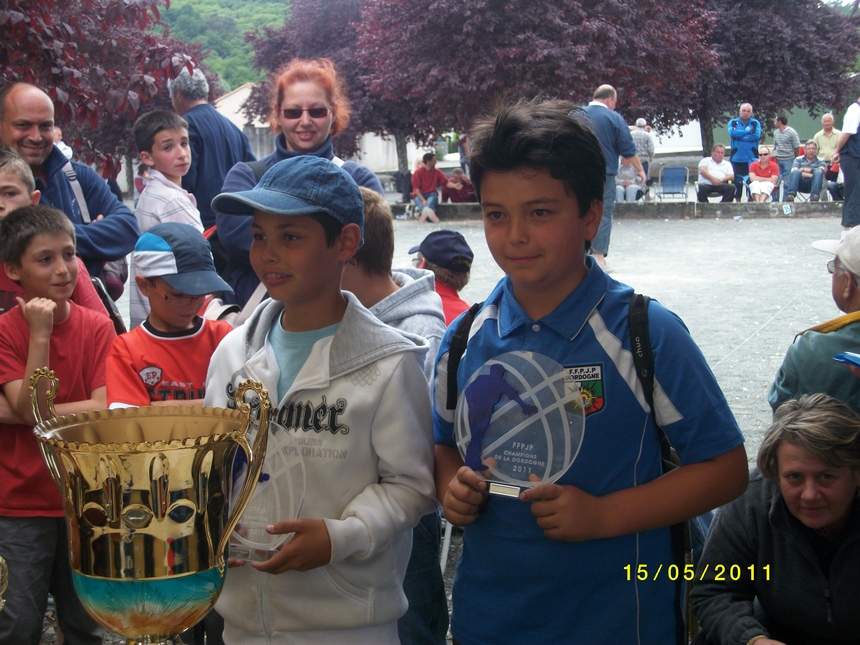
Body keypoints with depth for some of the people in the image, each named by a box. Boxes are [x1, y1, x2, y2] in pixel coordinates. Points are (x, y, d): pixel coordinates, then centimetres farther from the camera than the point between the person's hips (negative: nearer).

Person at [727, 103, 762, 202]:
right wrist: (748, 131, -8)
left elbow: (757, 135, -12)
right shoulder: (733, 122, 8)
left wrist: (740, 136, -9)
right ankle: (738, 200, 15)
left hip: (751, 158, -1)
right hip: (737, 158, 1)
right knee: (737, 181, 5)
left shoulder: (755, 123, 6)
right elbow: (732, 132, -13)